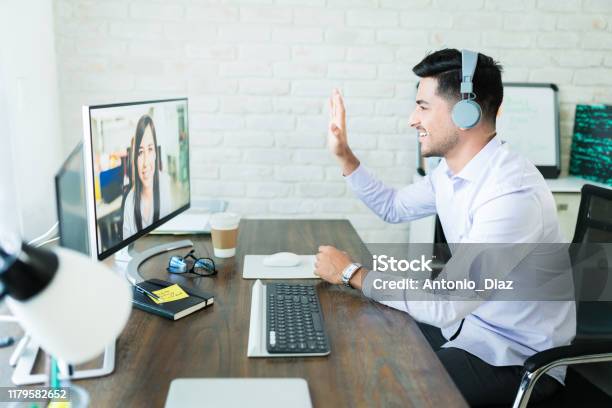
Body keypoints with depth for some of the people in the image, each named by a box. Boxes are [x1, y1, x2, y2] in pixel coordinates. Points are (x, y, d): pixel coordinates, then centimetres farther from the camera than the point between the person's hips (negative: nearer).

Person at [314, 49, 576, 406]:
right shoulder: (453, 170, -1)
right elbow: (394, 207, 17)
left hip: (519, 355, -8)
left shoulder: (513, 193, -31)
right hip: (466, 319, 8)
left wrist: (351, 273, -21)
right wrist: (344, 155, 8)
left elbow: (442, 304, -33)